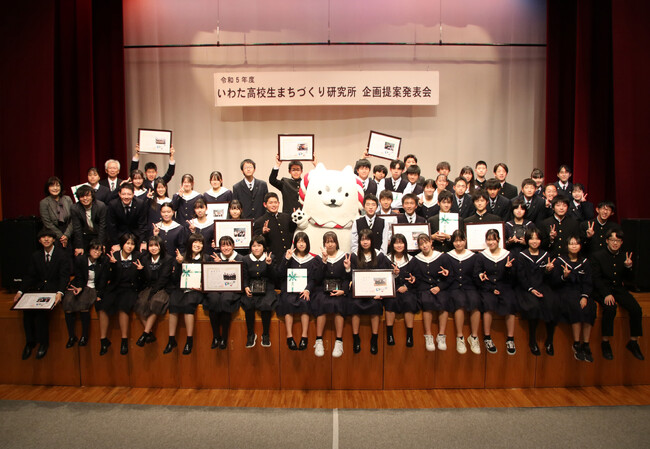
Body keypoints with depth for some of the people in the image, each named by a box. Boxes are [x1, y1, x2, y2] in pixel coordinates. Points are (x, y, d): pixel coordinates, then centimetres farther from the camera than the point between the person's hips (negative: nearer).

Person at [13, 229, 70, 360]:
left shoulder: (62, 255, -3)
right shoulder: (36, 255, 12)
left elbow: (64, 275, -10)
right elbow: (29, 275, 11)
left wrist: (60, 293, -25)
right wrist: (20, 291, -5)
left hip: (55, 288, -4)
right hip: (39, 287, 4)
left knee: (41, 307, -29)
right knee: (27, 307, -22)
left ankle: (43, 343, -15)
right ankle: (30, 342, -7)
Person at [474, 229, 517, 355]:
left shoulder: (507, 255, 8)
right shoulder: (481, 256, 6)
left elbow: (510, 279, 4)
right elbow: (476, 277, 1)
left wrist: (508, 269, -17)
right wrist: (491, 289, -9)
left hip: (504, 287, 1)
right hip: (487, 288, -1)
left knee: (510, 303, -27)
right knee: (489, 303, -30)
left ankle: (510, 339, -13)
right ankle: (487, 338, -16)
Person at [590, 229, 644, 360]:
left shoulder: (624, 256, 8)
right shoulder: (597, 256, -5)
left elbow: (626, 278, 11)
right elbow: (596, 279, -9)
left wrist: (628, 267, -10)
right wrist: (606, 294, -21)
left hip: (618, 288, 5)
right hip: (602, 290, -4)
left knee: (636, 309, -18)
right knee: (610, 308, -32)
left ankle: (633, 342, 0)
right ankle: (605, 343, -18)